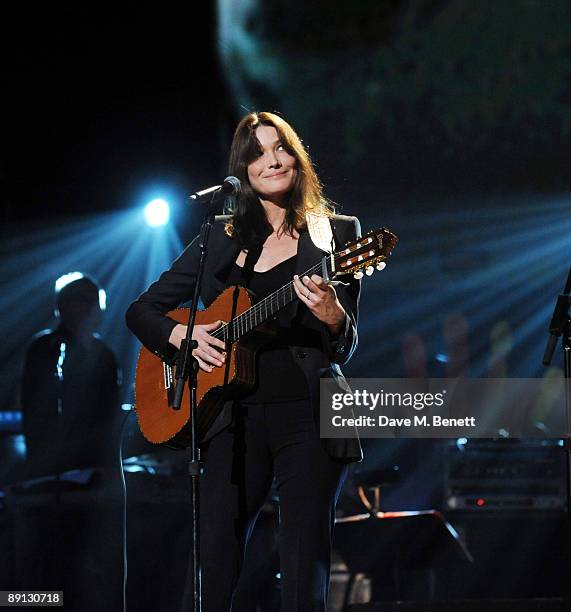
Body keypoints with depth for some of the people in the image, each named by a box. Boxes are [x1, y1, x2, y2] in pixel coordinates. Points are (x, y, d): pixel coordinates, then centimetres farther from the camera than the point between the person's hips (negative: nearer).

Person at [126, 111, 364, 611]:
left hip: (308, 416, -3)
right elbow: (141, 310, 17)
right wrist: (181, 335, -4)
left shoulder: (335, 233, 5)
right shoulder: (221, 239, 13)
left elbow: (345, 348, 0)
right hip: (235, 418, 3)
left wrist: (331, 314, -22)